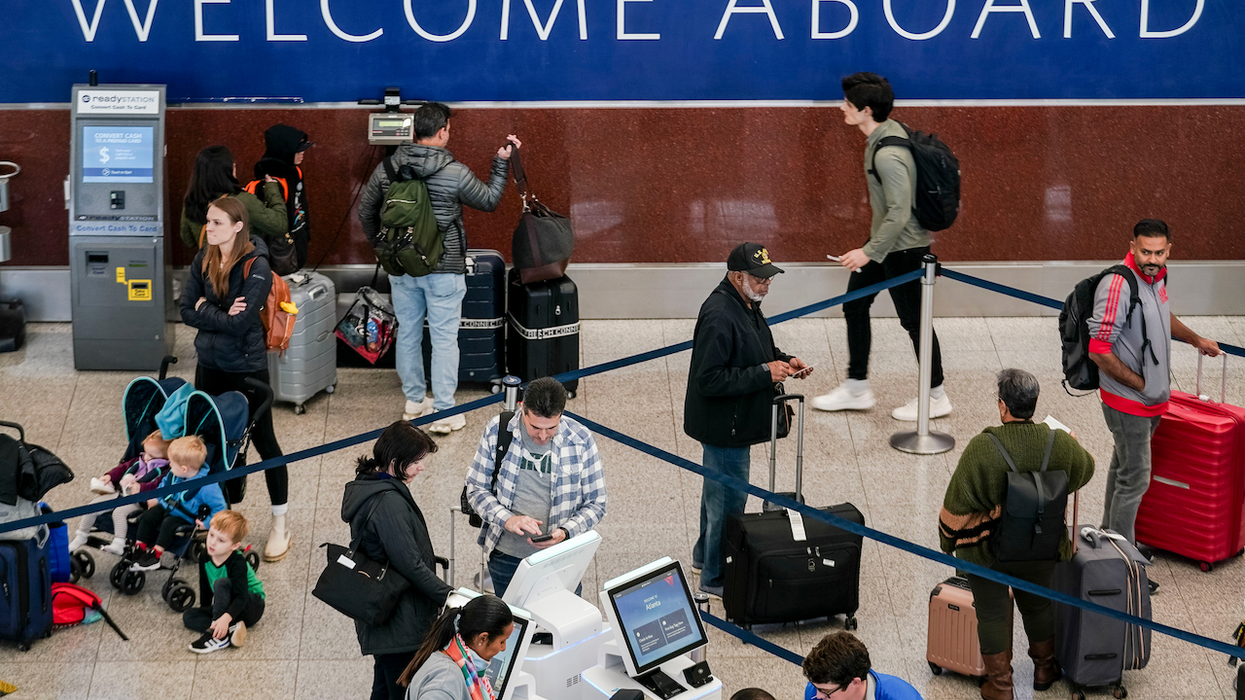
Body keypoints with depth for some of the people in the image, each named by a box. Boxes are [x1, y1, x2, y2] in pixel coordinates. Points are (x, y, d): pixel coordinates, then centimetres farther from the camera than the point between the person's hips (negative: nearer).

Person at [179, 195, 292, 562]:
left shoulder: (257, 267, -17)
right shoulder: (203, 261, 2)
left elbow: (239, 323, -22)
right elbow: (187, 311, -1)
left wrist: (206, 311, -10)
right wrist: (223, 315, -15)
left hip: (247, 367, -6)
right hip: (209, 365, 6)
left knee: (263, 441, 5)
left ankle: (280, 525, 14)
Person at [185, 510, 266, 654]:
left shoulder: (237, 562, -25)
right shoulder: (206, 559, -7)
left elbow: (241, 597, -34)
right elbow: (205, 590, 6)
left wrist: (226, 618, -48)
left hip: (251, 607, -7)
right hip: (227, 608, 7)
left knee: (221, 583, -32)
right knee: (188, 617, -12)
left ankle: (218, 636, -38)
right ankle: (230, 629, -29)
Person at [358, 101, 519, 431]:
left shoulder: (388, 168, -3)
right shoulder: (455, 173, -15)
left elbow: (366, 211, 7)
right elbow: (489, 200, 1)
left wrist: (381, 247, 21)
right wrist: (501, 163, 12)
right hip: (443, 269, -4)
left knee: (407, 333, 16)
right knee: (444, 338, 3)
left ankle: (414, 401, 27)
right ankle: (443, 412, 5)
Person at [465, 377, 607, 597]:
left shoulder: (581, 440, -11)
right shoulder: (497, 431, -10)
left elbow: (596, 504, -3)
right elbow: (476, 489, -2)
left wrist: (565, 532, -21)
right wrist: (507, 519, -20)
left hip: (561, 558, -1)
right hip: (506, 558, 1)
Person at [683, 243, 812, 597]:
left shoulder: (747, 305, 4)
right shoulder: (719, 317, -29)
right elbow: (709, 380, -30)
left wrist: (784, 360, 1)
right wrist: (764, 373, -27)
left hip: (736, 422, 11)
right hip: (723, 426, -10)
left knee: (719, 490, 26)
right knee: (729, 499, 1)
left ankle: (706, 555, 44)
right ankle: (716, 577, 15)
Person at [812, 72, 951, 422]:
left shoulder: (887, 155, -30)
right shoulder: (890, 129, 0)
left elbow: (898, 212, -30)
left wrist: (870, 252, -24)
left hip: (903, 247, -10)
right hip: (886, 239, 10)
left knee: (913, 320, 4)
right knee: (854, 306, 16)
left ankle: (936, 397, 20)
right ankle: (856, 387, 28)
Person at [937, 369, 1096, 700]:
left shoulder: (981, 448, -24)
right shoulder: (1060, 445, -14)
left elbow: (958, 502, -17)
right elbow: (1084, 469, 9)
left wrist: (947, 542, -1)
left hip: (987, 550, -4)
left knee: (992, 613, 12)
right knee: (1037, 604, 25)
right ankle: (1044, 668, 43)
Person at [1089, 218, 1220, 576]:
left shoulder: (1156, 276, 2)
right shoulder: (1118, 285, -26)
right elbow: (1099, 351, -26)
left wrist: (1196, 339, 40)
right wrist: (1140, 384, -17)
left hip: (1151, 398, 9)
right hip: (1127, 401, -9)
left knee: (1124, 467, 22)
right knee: (1135, 479, -4)